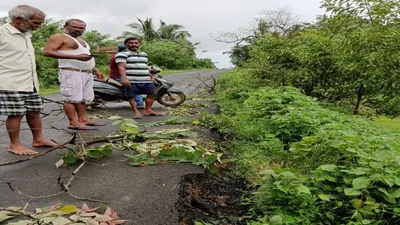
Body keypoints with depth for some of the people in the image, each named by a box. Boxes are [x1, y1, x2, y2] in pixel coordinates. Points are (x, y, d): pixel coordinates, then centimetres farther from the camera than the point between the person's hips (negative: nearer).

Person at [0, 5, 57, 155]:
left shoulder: (26, 34, 16)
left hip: (30, 83, 8)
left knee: (34, 112, 11)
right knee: (16, 114, -2)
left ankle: (38, 139, 21)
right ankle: (14, 145, 9)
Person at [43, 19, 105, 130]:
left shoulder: (81, 40, 24)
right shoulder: (59, 37, -3)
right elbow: (47, 51, -15)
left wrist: (95, 70, 19)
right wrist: (75, 57, -22)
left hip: (87, 74, 9)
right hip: (71, 73, -9)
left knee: (83, 99, 10)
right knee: (71, 98, -9)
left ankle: (83, 120, 16)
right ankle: (74, 123, -9)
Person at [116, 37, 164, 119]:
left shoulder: (144, 54, 21)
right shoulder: (122, 54, -2)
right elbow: (121, 67, -13)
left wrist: (151, 76, 28)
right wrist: (124, 78, -26)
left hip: (146, 80, 6)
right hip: (131, 81, -6)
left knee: (152, 94, 6)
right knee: (131, 96, -4)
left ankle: (148, 110, 13)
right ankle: (136, 112, 6)